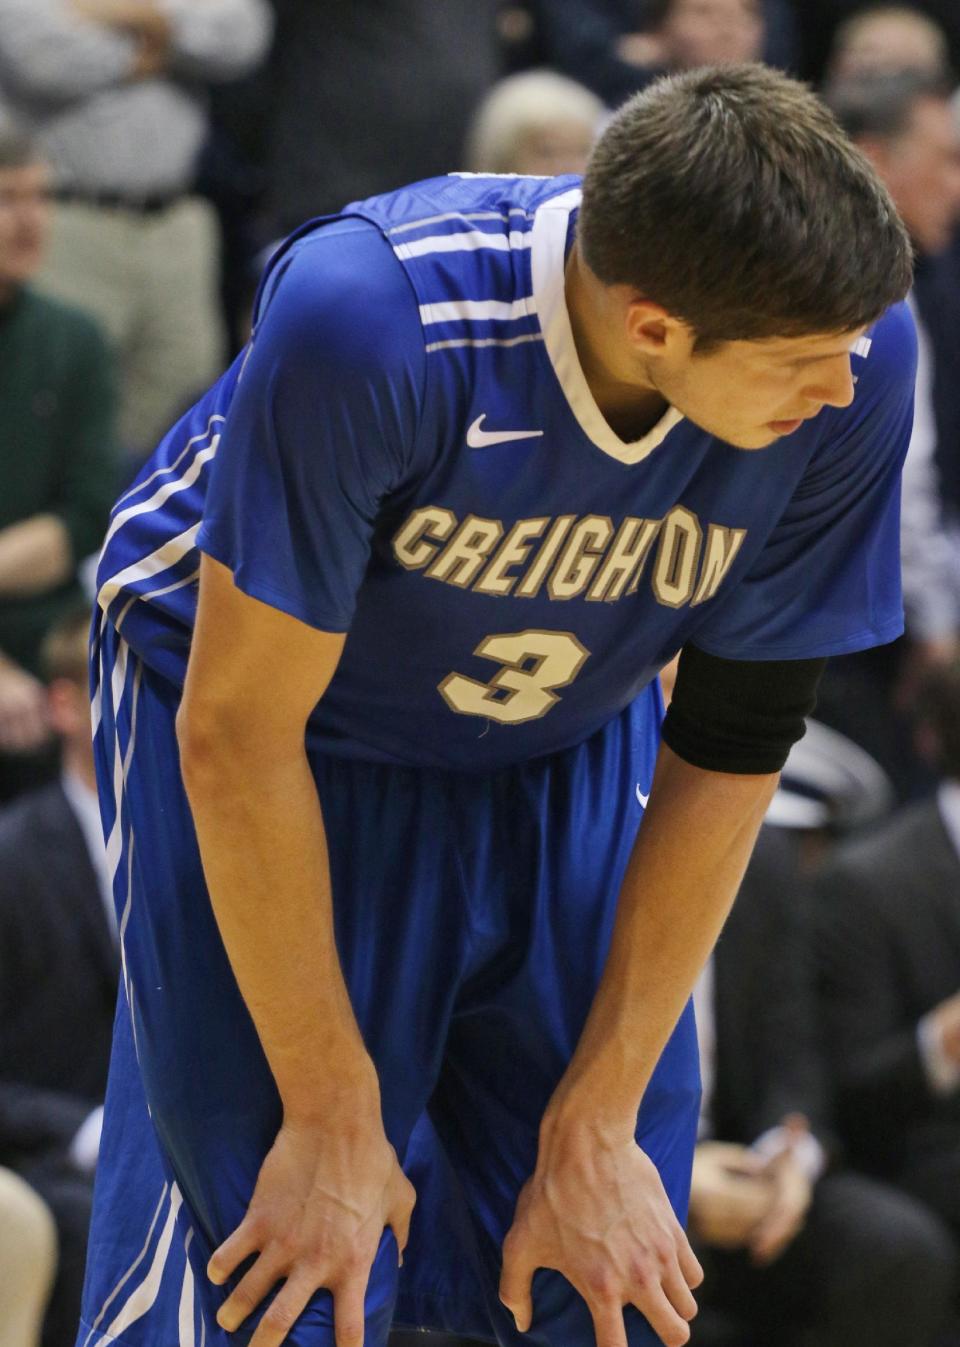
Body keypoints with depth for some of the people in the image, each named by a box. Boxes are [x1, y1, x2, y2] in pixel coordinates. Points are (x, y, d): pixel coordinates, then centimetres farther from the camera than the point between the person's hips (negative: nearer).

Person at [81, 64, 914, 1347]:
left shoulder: (856, 360, -27)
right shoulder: (367, 323, -38)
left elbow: (728, 752, -14)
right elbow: (238, 730, -27)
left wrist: (596, 1129, -11)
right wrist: (333, 1119, -20)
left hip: (562, 747, 4)